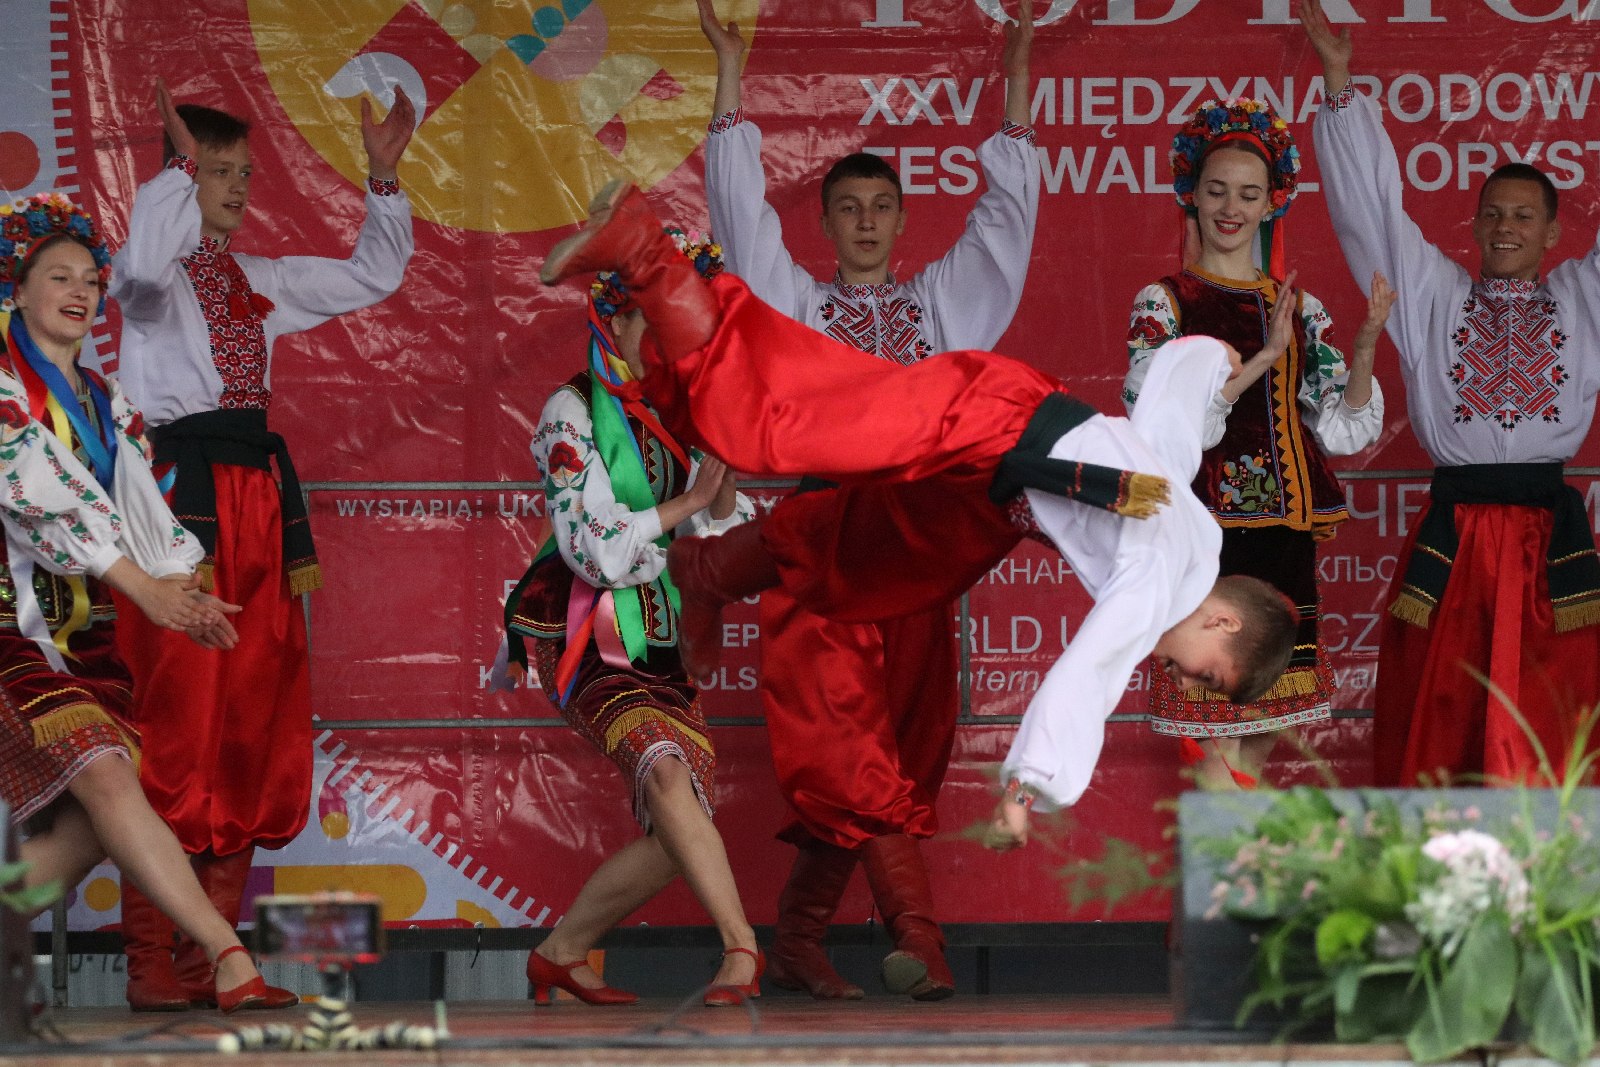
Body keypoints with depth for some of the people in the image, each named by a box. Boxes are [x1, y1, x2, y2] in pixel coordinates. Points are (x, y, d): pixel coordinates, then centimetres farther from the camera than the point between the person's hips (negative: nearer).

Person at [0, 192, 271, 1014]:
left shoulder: (105, 408, 17)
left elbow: (139, 511, 11)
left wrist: (186, 594, -7)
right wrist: (143, 586, -21)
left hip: (85, 625, 8)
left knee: (90, 822, -6)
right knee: (102, 775, -20)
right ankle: (229, 957, -29)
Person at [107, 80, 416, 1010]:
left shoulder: (258, 280, 21)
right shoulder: (160, 271, -1)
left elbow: (373, 277, 28)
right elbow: (144, 265, -26)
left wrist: (384, 180, 18)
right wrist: (180, 170, -19)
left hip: (259, 494, 8)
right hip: (181, 488, -8)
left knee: (256, 724, 5)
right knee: (177, 724, -11)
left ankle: (216, 958, 10)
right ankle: (153, 962, -9)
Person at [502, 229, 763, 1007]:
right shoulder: (576, 415, -7)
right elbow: (595, 549, -15)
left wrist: (727, 491, -11)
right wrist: (688, 503, -12)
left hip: (660, 642, 6)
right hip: (588, 641, -6)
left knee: (677, 833, -2)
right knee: (664, 766, -30)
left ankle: (562, 952, 17)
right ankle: (741, 947, -34)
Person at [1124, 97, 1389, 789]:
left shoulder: (1300, 310, 13)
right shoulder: (1162, 304, 2)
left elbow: (1344, 430, 9)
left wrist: (1366, 347, -8)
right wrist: (1264, 359, -18)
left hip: (1283, 530, 5)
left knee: (1266, 724, 6)